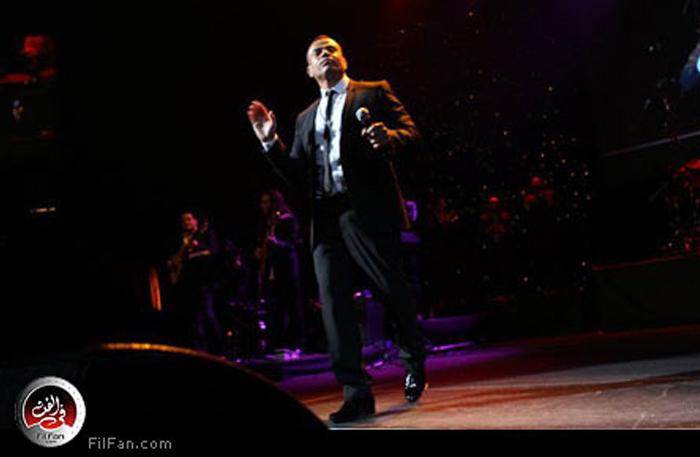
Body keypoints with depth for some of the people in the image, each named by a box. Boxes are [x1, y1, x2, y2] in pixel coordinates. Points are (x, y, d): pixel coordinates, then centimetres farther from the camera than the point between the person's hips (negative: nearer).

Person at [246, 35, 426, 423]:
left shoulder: (373, 93, 10)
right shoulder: (306, 119, 25)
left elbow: (410, 132, 0)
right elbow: (298, 173, 19)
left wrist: (389, 138, -22)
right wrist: (270, 142, 6)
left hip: (368, 211, -4)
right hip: (325, 217, 5)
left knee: (392, 292, 2)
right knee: (333, 302, -4)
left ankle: (414, 361, 30)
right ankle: (357, 395, -1)